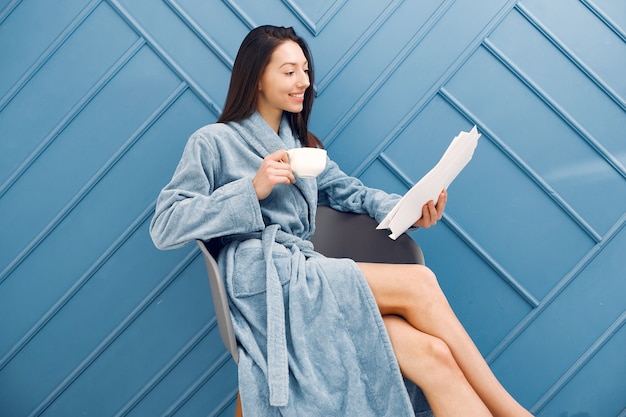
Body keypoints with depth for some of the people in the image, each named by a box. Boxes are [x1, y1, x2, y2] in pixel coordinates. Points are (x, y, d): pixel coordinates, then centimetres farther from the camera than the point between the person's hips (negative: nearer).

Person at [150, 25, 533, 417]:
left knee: (431, 355, -21)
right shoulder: (213, 142, 5)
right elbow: (165, 227, -3)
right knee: (417, 282, -21)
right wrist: (253, 189, -13)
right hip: (263, 286, -6)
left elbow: (348, 190, 17)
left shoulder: (301, 143, 26)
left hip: (308, 281, 6)